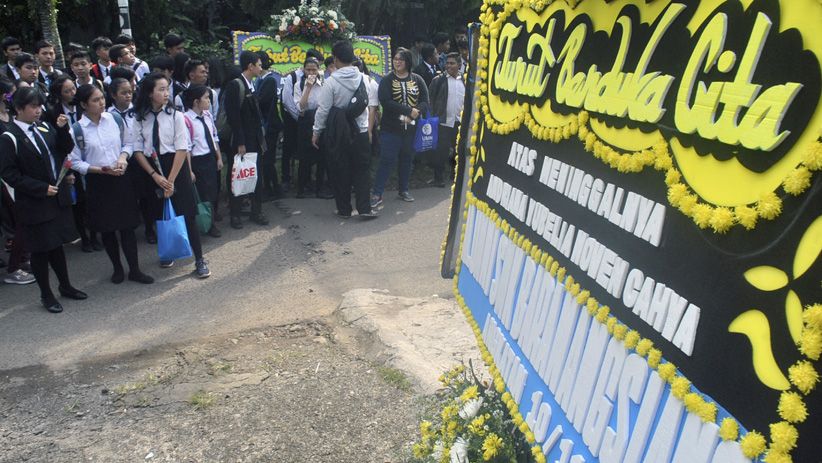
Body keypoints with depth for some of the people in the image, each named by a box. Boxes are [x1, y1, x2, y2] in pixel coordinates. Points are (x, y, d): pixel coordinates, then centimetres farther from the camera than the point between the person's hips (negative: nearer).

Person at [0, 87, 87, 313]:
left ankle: (65, 286, 32)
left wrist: (62, 129, -8)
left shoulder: (44, 127, 3)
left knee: (57, 243, 18)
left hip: (58, 197, 5)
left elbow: (65, 150, 8)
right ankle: (46, 295, 21)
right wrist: (41, 188, -18)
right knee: (41, 249, 7)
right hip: (34, 203, -5)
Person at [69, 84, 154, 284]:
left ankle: (134, 269, 13)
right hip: (97, 183, -1)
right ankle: (117, 268, 26)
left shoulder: (115, 119, -1)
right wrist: (101, 170, -16)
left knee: (127, 225, 4)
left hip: (120, 178, 1)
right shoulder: (76, 130, -8)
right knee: (107, 228, 10)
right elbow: (75, 162, -4)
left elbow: (128, 142, 10)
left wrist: (123, 157, -10)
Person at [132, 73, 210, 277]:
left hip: (177, 166, -2)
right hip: (151, 169, 3)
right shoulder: (139, 118, 0)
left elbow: (182, 149, -10)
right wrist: (155, 175, -11)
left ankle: (199, 260, 4)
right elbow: (138, 150, 0)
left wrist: (171, 179, -12)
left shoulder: (175, 115, -7)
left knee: (187, 213, -3)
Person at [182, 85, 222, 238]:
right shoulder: (187, 120, -19)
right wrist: (190, 171, -17)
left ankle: (211, 222, 33)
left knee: (213, 191, 16)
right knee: (202, 194, 5)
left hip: (212, 159, 7)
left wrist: (219, 158, 12)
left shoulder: (208, 116, 2)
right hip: (198, 162, -7)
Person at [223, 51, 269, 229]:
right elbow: (233, 117, -17)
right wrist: (240, 143, -19)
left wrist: (261, 138, 11)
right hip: (241, 142, -7)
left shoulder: (252, 86, 11)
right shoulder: (235, 85, -13)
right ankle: (235, 214, 15)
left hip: (255, 141, 7)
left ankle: (256, 212, 22)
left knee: (257, 177, 11)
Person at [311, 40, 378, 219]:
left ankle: (344, 209, 16)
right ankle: (364, 208, 5)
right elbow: (366, 103, 5)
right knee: (361, 170, 9)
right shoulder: (363, 79, -2)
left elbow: (323, 109, -8)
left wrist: (316, 132, 1)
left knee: (340, 171, 9)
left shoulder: (331, 81, -12)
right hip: (360, 131, 3)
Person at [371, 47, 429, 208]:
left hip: (411, 127, 3)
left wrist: (415, 113, -19)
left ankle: (404, 190, 27)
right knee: (387, 160, -5)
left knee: (407, 159, 13)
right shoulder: (387, 80, -2)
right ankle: (377, 194, -1)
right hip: (390, 128, -3)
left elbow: (425, 101, 1)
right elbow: (385, 101, -15)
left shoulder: (417, 80, 6)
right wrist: (409, 110, -20)